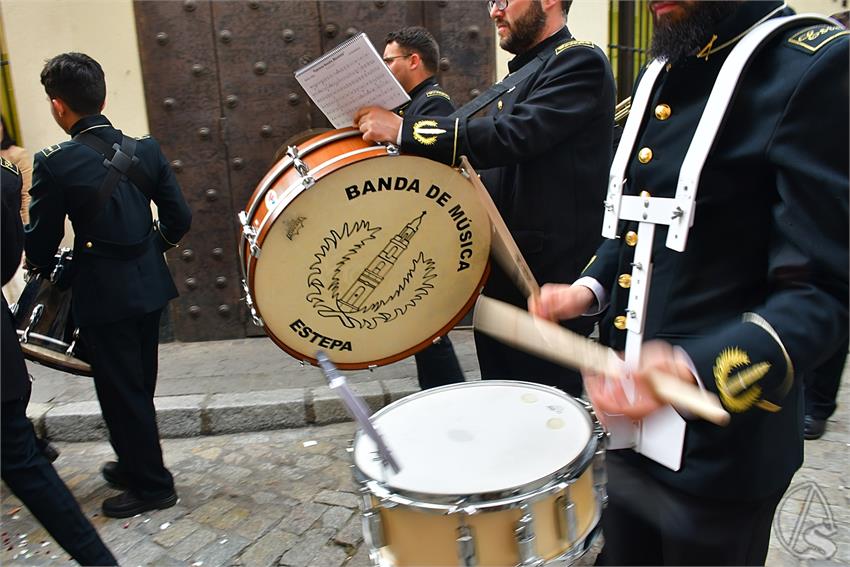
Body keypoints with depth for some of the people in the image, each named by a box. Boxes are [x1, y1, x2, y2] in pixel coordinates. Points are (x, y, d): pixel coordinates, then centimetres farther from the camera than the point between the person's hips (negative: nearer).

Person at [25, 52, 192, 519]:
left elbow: (40, 243, -9)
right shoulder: (146, 150, -1)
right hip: (149, 285, 6)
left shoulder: (54, 164, -15)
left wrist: (42, 265, 13)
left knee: (119, 391, 9)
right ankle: (136, 464, 39)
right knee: (139, 385, 21)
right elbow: (178, 218, 1)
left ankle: (151, 485, 21)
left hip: (102, 294, -6)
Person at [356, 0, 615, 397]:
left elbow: (513, 135, -25)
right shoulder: (523, 74, 19)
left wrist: (403, 129, -25)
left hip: (549, 277, -9)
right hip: (503, 277, 9)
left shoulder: (580, 62, -10)